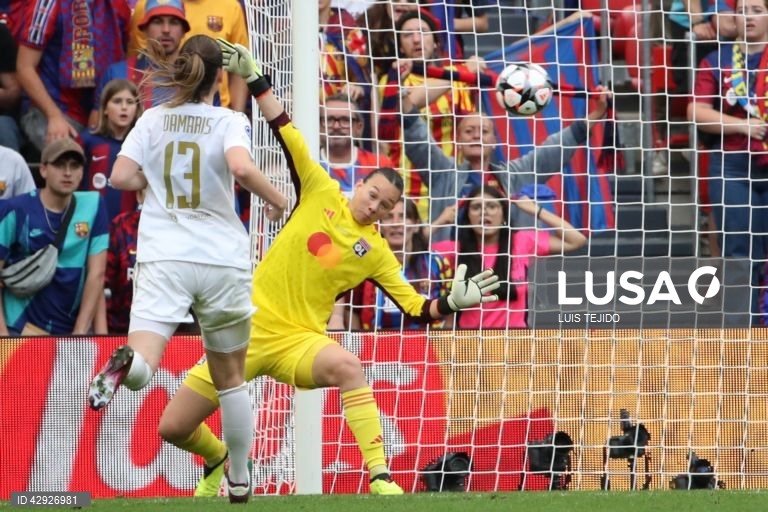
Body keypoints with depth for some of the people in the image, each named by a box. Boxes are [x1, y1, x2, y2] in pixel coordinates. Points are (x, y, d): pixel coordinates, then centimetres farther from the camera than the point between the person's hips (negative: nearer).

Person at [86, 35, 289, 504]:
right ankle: (240, 483, 25)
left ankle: (127, 362, -54)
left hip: (163, 258, 0)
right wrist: (276, 200, -4)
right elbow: (241, 167, -21)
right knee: (230, 378, 17)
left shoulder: (154, 119, 7)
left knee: (142, 364, -17)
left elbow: (121, 178, 0)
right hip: (222, 260, 0)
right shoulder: (229, 121, -1)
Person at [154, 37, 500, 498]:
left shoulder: (377, 253, 2)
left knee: (347, 365, -39)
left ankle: (381, 478, -37)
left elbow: (417, 308, 2)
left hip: (299, 340, -1)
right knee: (173, 428, -1)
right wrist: (254, 78, -6)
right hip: (249, 325, 1)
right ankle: (219, 461, 36)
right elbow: (288, 135, -1)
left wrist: (454, 303, -16)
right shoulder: (321, 193, 1)